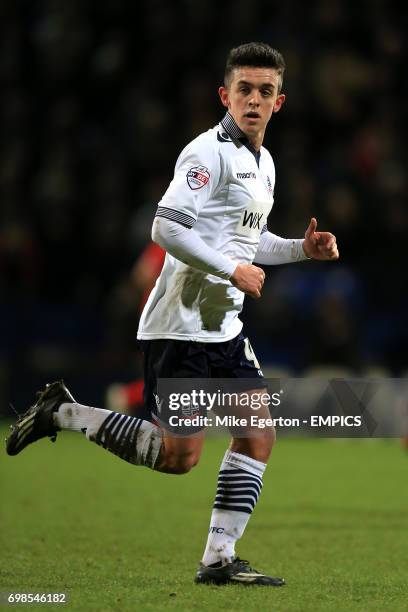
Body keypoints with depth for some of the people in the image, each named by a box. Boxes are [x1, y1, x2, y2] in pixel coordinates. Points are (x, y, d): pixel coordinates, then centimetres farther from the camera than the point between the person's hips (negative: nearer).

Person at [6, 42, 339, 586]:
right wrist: (233, 271, -19)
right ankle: (63, 413, 6)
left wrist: (302, 249, 15)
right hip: (180, 326, -9)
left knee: (258, 435, 0)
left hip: (225, 328, 9)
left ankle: (218, 560, 5)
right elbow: (166, 229, -23)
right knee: (179, 455, -9)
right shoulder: (210, 152, -14)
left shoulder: (263, 163, 17)